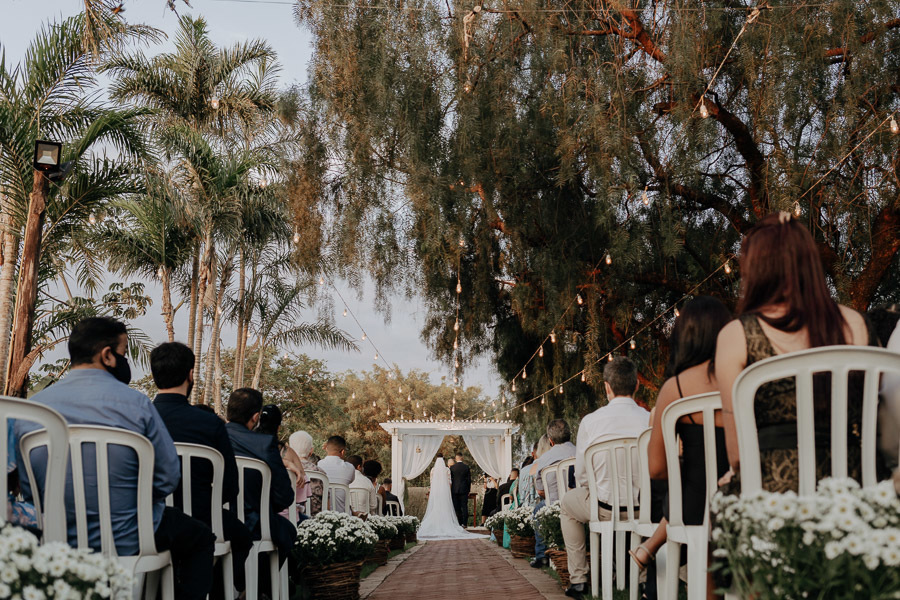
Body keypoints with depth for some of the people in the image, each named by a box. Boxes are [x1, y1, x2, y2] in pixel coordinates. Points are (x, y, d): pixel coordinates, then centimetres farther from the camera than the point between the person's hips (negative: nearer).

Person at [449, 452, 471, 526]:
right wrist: (469, 490, 10)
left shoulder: (452, 467, -4)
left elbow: (450, 480, 1)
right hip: (464, 490, 0)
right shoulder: (466, 467, -2)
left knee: (457, 507, 5)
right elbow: (469, 479, 1)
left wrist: (450, 490, 10)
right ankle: (464, 523, 0)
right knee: (464, 507, 3)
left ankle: (460, 523, 5)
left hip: (455, 490, 0)